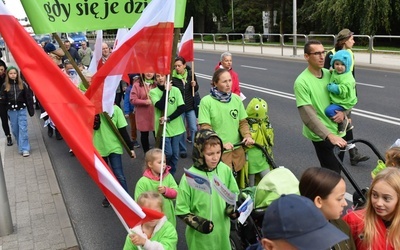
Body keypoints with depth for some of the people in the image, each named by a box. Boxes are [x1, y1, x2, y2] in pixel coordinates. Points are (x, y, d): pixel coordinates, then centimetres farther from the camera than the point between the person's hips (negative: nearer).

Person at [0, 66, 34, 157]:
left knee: (23, 129, -6)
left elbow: (28, 98, 0)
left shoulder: (22, 84, -1)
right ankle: (20, 146, 22)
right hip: (11, 111, 2)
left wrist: (31, 110, -2)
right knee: (15, 129, 8)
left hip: (22, 109, -2)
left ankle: (25, 149, -4)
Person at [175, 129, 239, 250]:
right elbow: (181, 209, -10)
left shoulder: (225, 170, -8)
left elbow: (234, 194, 8)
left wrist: (232, 208, -10)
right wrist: (197, 223, -21)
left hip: (222, 230, 4)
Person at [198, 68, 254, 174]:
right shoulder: (206, 101, -10)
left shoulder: (236, 99, 4)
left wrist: (247, 136, -8)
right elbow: (205, 128, -12)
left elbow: (243, 122, 10)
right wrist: (221, 144, -21)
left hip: (237, 149, 4)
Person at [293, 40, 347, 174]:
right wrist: (329, 135, -32)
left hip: (338, 132, 7)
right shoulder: (302, 82, -18)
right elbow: (308, 116, -25)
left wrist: (342, 111, -7)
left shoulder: (329, 74, 2)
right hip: (322, 136, -7)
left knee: (337, 169, 19)